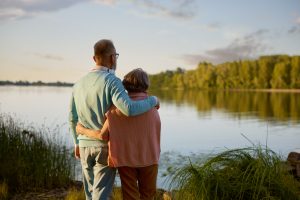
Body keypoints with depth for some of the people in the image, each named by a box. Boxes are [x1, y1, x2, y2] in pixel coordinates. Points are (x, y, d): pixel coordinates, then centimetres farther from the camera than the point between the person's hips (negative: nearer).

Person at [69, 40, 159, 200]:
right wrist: (152, 100, -14)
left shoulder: (79, 84, 5)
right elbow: (129, 109, -32)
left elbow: (73, 118, 11)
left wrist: (77, 143, 24)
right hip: (106, 146, -6)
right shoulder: (112, 81, -16)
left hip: (85, 145, 6)